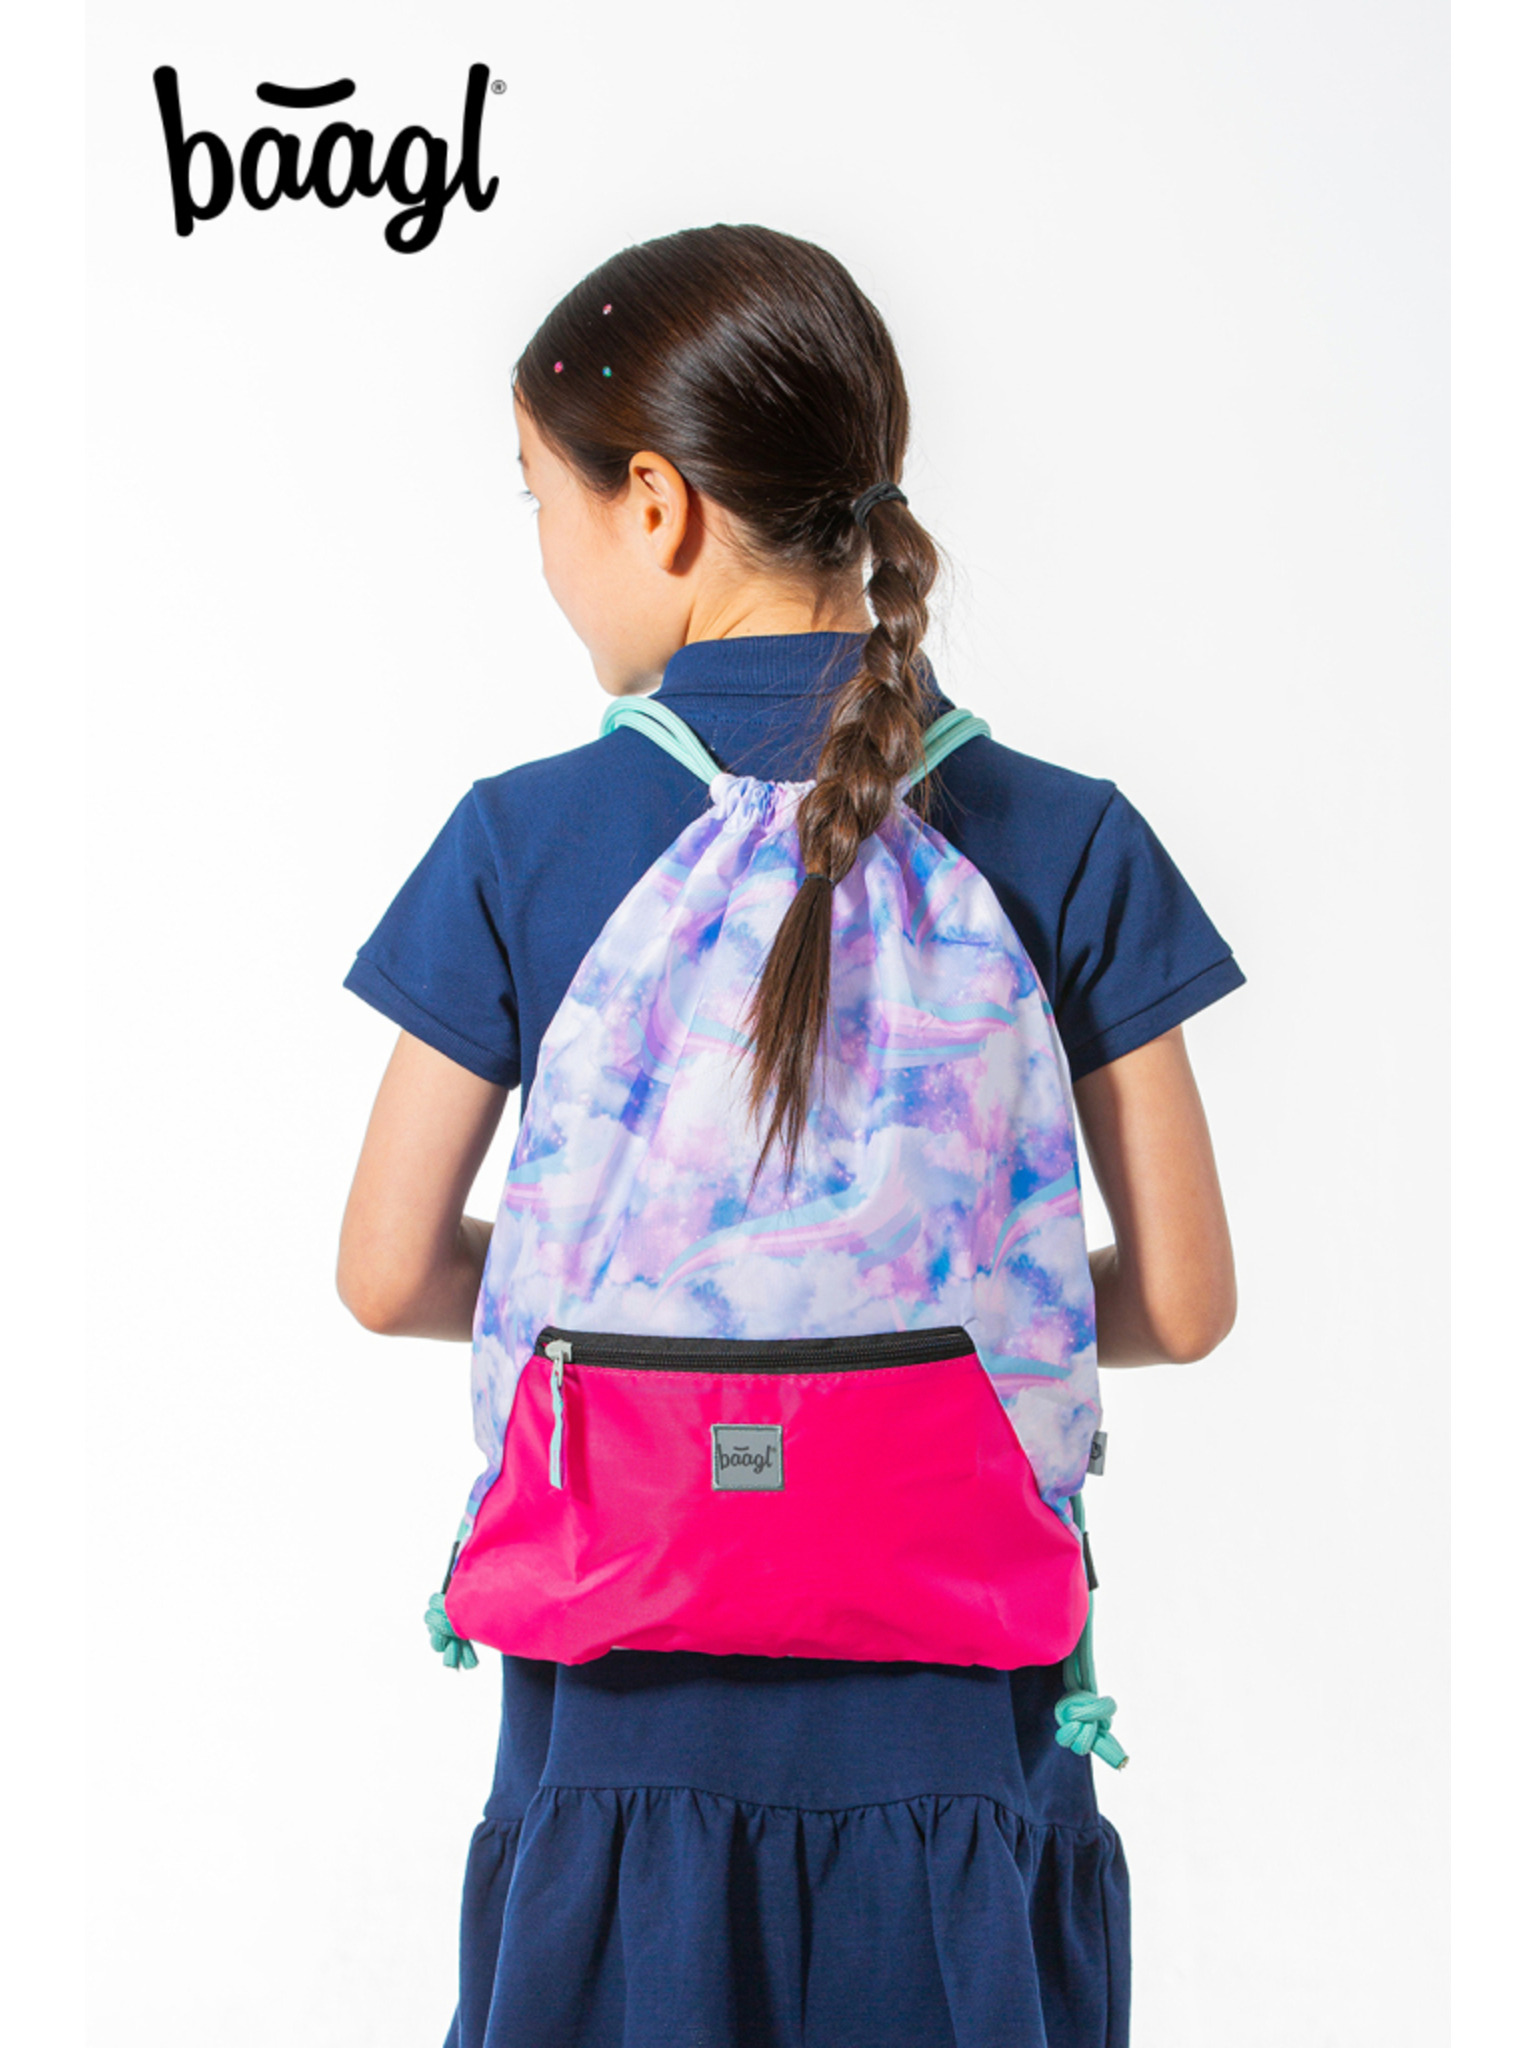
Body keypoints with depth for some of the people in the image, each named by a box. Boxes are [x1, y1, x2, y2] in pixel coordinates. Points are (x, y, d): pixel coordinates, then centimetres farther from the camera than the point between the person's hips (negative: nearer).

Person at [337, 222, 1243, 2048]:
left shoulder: (525, 844, -8)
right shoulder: (1061, 842, -6)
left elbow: (388, 1275, -3)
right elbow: (1182, 1302, -4)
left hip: (628, 1714, 0)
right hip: (950, 1718, 1)